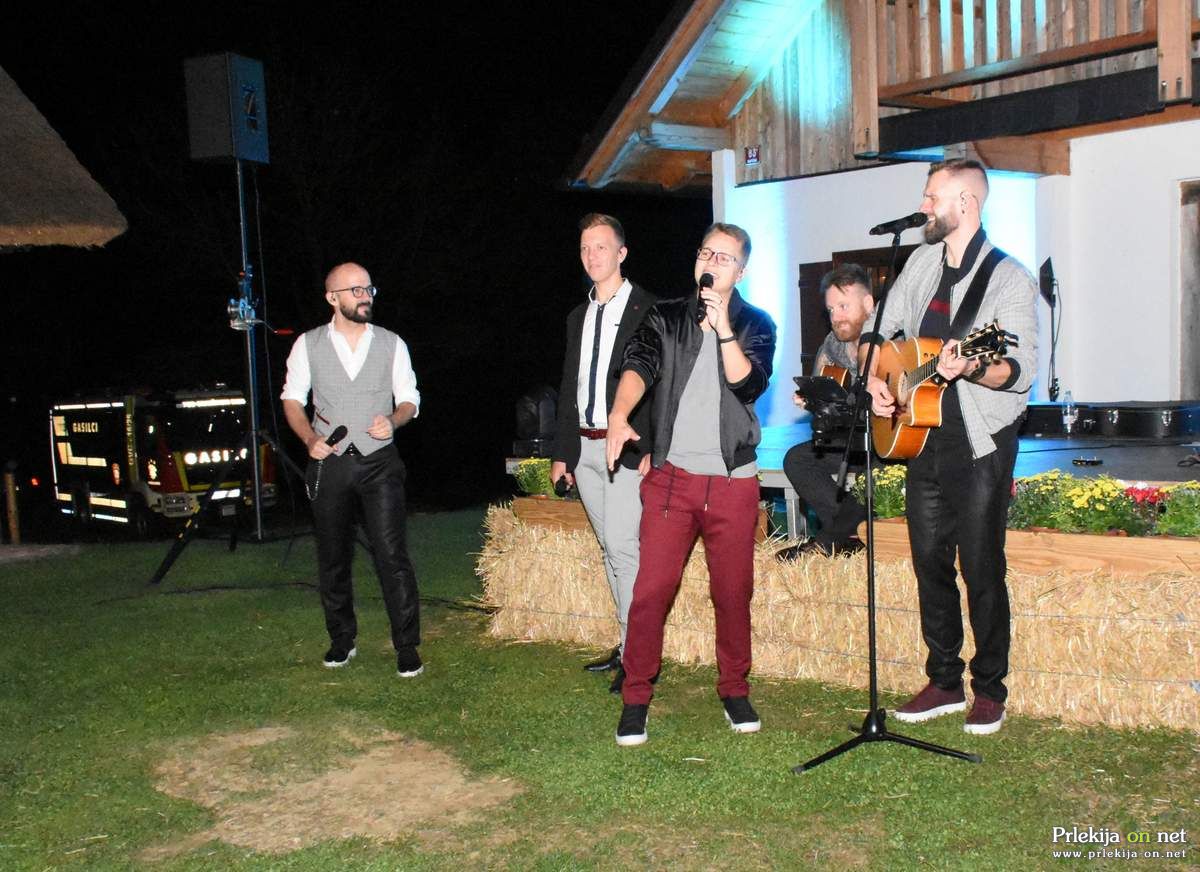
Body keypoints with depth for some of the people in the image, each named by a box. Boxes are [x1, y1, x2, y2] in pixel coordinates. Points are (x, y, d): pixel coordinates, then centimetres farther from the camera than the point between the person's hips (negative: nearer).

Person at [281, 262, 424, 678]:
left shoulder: (391, 344, 4)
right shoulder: (309, 345, 3)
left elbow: (409, 398, 8)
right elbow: (292, 398, 10)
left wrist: (393, 420, -14)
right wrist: (310, 438, -7)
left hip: (379, 462, -1)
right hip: (329, 463, 1)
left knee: (392, 554, -9)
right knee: (333, 558, 10)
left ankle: (407, 646, -1)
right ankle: (341, 640, 25)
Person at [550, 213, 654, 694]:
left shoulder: (648, 310, -5)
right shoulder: (578, 316, 16)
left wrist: (653, 448, -18)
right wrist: (561, 452, 13)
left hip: (629, 449, -7)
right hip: (585, 449, 7)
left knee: (623, 547, -12)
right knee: (611, 550, 12)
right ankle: (630, 642, 22)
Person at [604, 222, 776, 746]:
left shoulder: (756, 325, 8)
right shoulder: (666, 318, 9)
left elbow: (748, 385, -8)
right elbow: (638, 365, -8)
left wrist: (723, 328, -19)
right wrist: (619, 416, -27)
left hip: (732, 482, 0)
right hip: (670, 477, 0)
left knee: (733, 594, 6)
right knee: (650, 590, -4)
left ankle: (734, 689, 24)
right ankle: (635, 697, 8)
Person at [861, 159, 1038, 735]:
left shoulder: (1009, 278, -10)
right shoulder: (922, 261, 11)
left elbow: (1023, 371, -17)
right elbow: (880, 330, 19)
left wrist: (970, 370, -35)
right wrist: (874, 379, 2)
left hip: (981, 441, -6)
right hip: (922, 435, 6)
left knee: (982, 570, -1)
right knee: (930, 563, 11)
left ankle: (990, 689, 14)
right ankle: (944, 683, 23)